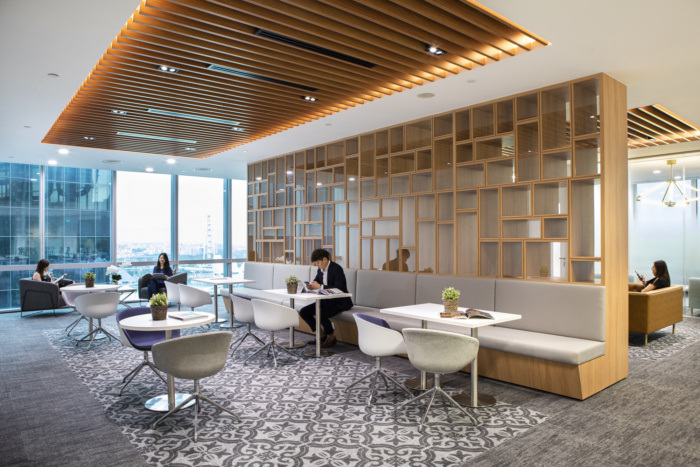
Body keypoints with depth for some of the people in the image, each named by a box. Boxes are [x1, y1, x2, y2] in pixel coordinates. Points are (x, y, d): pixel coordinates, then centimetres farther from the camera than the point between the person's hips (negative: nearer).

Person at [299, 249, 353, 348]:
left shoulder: (337, 269, -17)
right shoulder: (320, 270, 7)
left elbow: (339, 288, -27)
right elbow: (316, 281, 19)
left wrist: (320, 286, -27)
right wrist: (311, 285, -6)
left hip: (339, 302, -9)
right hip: (326, 300, 9)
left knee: (321, 314, -32)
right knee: (303, 312, -3)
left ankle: (331, 337, -5)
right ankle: (322, 334, 9)